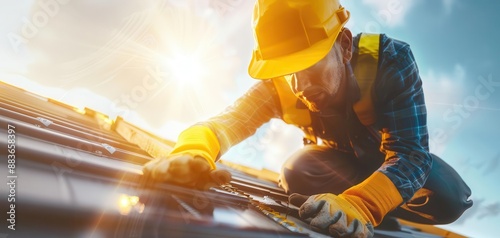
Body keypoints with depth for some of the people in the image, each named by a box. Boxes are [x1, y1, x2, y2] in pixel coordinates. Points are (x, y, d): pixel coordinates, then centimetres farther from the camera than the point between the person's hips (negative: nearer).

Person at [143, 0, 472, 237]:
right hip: (338, 156, 1)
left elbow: (411, 151, -39)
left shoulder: (389, 58, -35)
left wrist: (360, 204, -59)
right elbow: (230, 120, -34)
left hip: (391, 153, 0)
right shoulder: (280, 84, -27)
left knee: (449, 198, -28)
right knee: (297, 175, -31)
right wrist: (195, 152, -59)